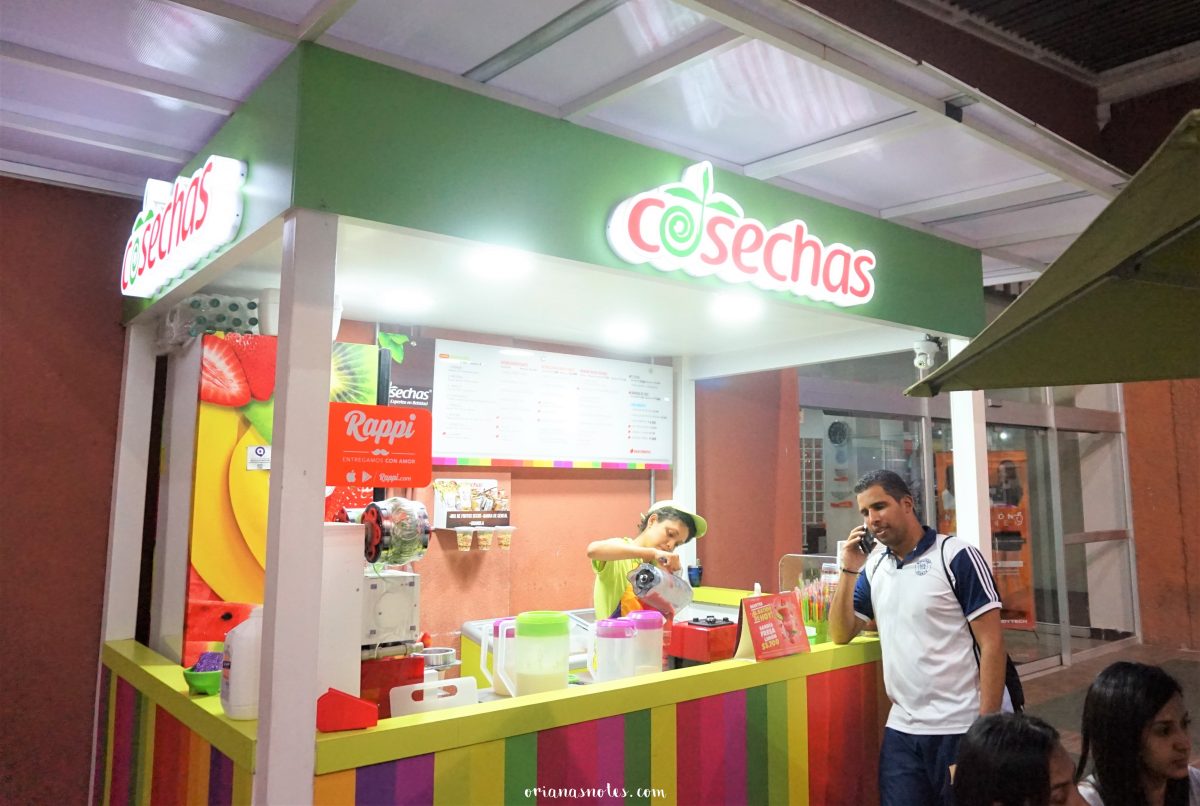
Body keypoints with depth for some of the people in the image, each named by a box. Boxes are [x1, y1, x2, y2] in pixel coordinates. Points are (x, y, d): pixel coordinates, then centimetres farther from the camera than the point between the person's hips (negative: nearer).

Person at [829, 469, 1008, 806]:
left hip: (959, 728, -4)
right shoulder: (874, 566, 6)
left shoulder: (956, 556, -9)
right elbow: (840, 634, 6)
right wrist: (849, 569, -4)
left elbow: (992, 645, -10)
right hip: (901, 729, 5)